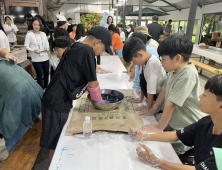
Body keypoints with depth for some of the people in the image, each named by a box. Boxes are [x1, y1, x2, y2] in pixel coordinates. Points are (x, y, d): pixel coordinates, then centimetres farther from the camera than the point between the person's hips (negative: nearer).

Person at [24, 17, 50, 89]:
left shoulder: (43, 34, 6)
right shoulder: (29, 35, -7)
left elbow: (47, 43, 15)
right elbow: (26, 46, -7)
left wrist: (47, 48, -6)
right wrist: (34, 50, -23)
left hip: (45, 57, 5)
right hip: (36, 59, -4)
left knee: (46, 73, 14)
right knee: (39, 74, 3)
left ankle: (46, 86, 35)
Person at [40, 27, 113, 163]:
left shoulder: (76, 48, 11)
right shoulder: (87, 51, -18)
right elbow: (93, 84, -11)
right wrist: (100, 101, 7)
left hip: (59, 101, 9)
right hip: (57, 105, -9)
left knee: (60, 141, 23)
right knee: (56, 145, 9)